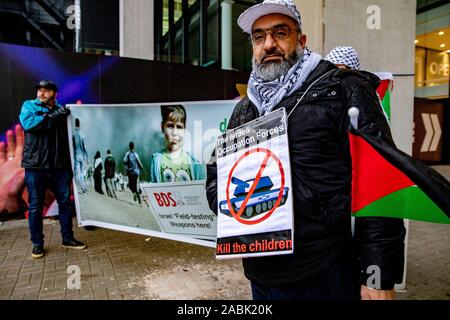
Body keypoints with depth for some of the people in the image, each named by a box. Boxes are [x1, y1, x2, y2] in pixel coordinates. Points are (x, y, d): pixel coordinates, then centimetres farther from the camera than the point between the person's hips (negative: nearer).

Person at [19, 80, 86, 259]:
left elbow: (70, 133, 13)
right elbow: (27, 123, -14)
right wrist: (53, 116, -16)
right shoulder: (29, 106, 7)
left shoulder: (62, 110, 13)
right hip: (35, 163, -2)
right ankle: (37, 243, 17)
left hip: (60, 164, 3)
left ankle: (67, 238, 20)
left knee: (65, 202, 7)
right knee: (35, 205, 4)